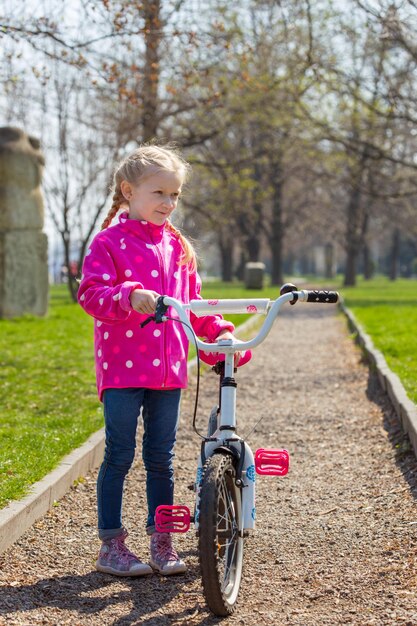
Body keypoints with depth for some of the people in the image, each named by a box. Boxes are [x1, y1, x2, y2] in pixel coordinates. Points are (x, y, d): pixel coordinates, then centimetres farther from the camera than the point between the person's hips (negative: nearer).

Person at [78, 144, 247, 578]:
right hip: (122, 367, -5)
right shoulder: (109, 242, -3)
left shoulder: (178, 246, 14)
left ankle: (162, 542, 19)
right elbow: (91, 294, -14)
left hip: (168, 367, 5)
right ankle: (111, 544, 10)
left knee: (161, 457, 9)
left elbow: (192, 303, 21)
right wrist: (129, 296, -31)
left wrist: (219, 331, 8)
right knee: (119, 456, 0)